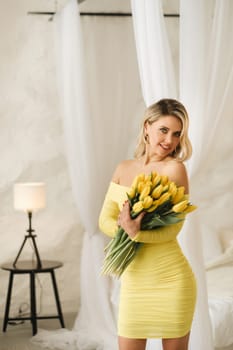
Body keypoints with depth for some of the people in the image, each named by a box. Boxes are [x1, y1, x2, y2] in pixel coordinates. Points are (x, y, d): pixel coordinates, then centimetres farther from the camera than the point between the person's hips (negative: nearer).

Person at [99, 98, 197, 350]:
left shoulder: (175, 168, -8)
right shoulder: (123, 169, 8)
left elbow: (173, 228, -12)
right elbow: (105, 219, 4)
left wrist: (137, 234, -28)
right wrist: (123, 228, -18)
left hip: (170, 279, -4)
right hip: (133, 281, 4)